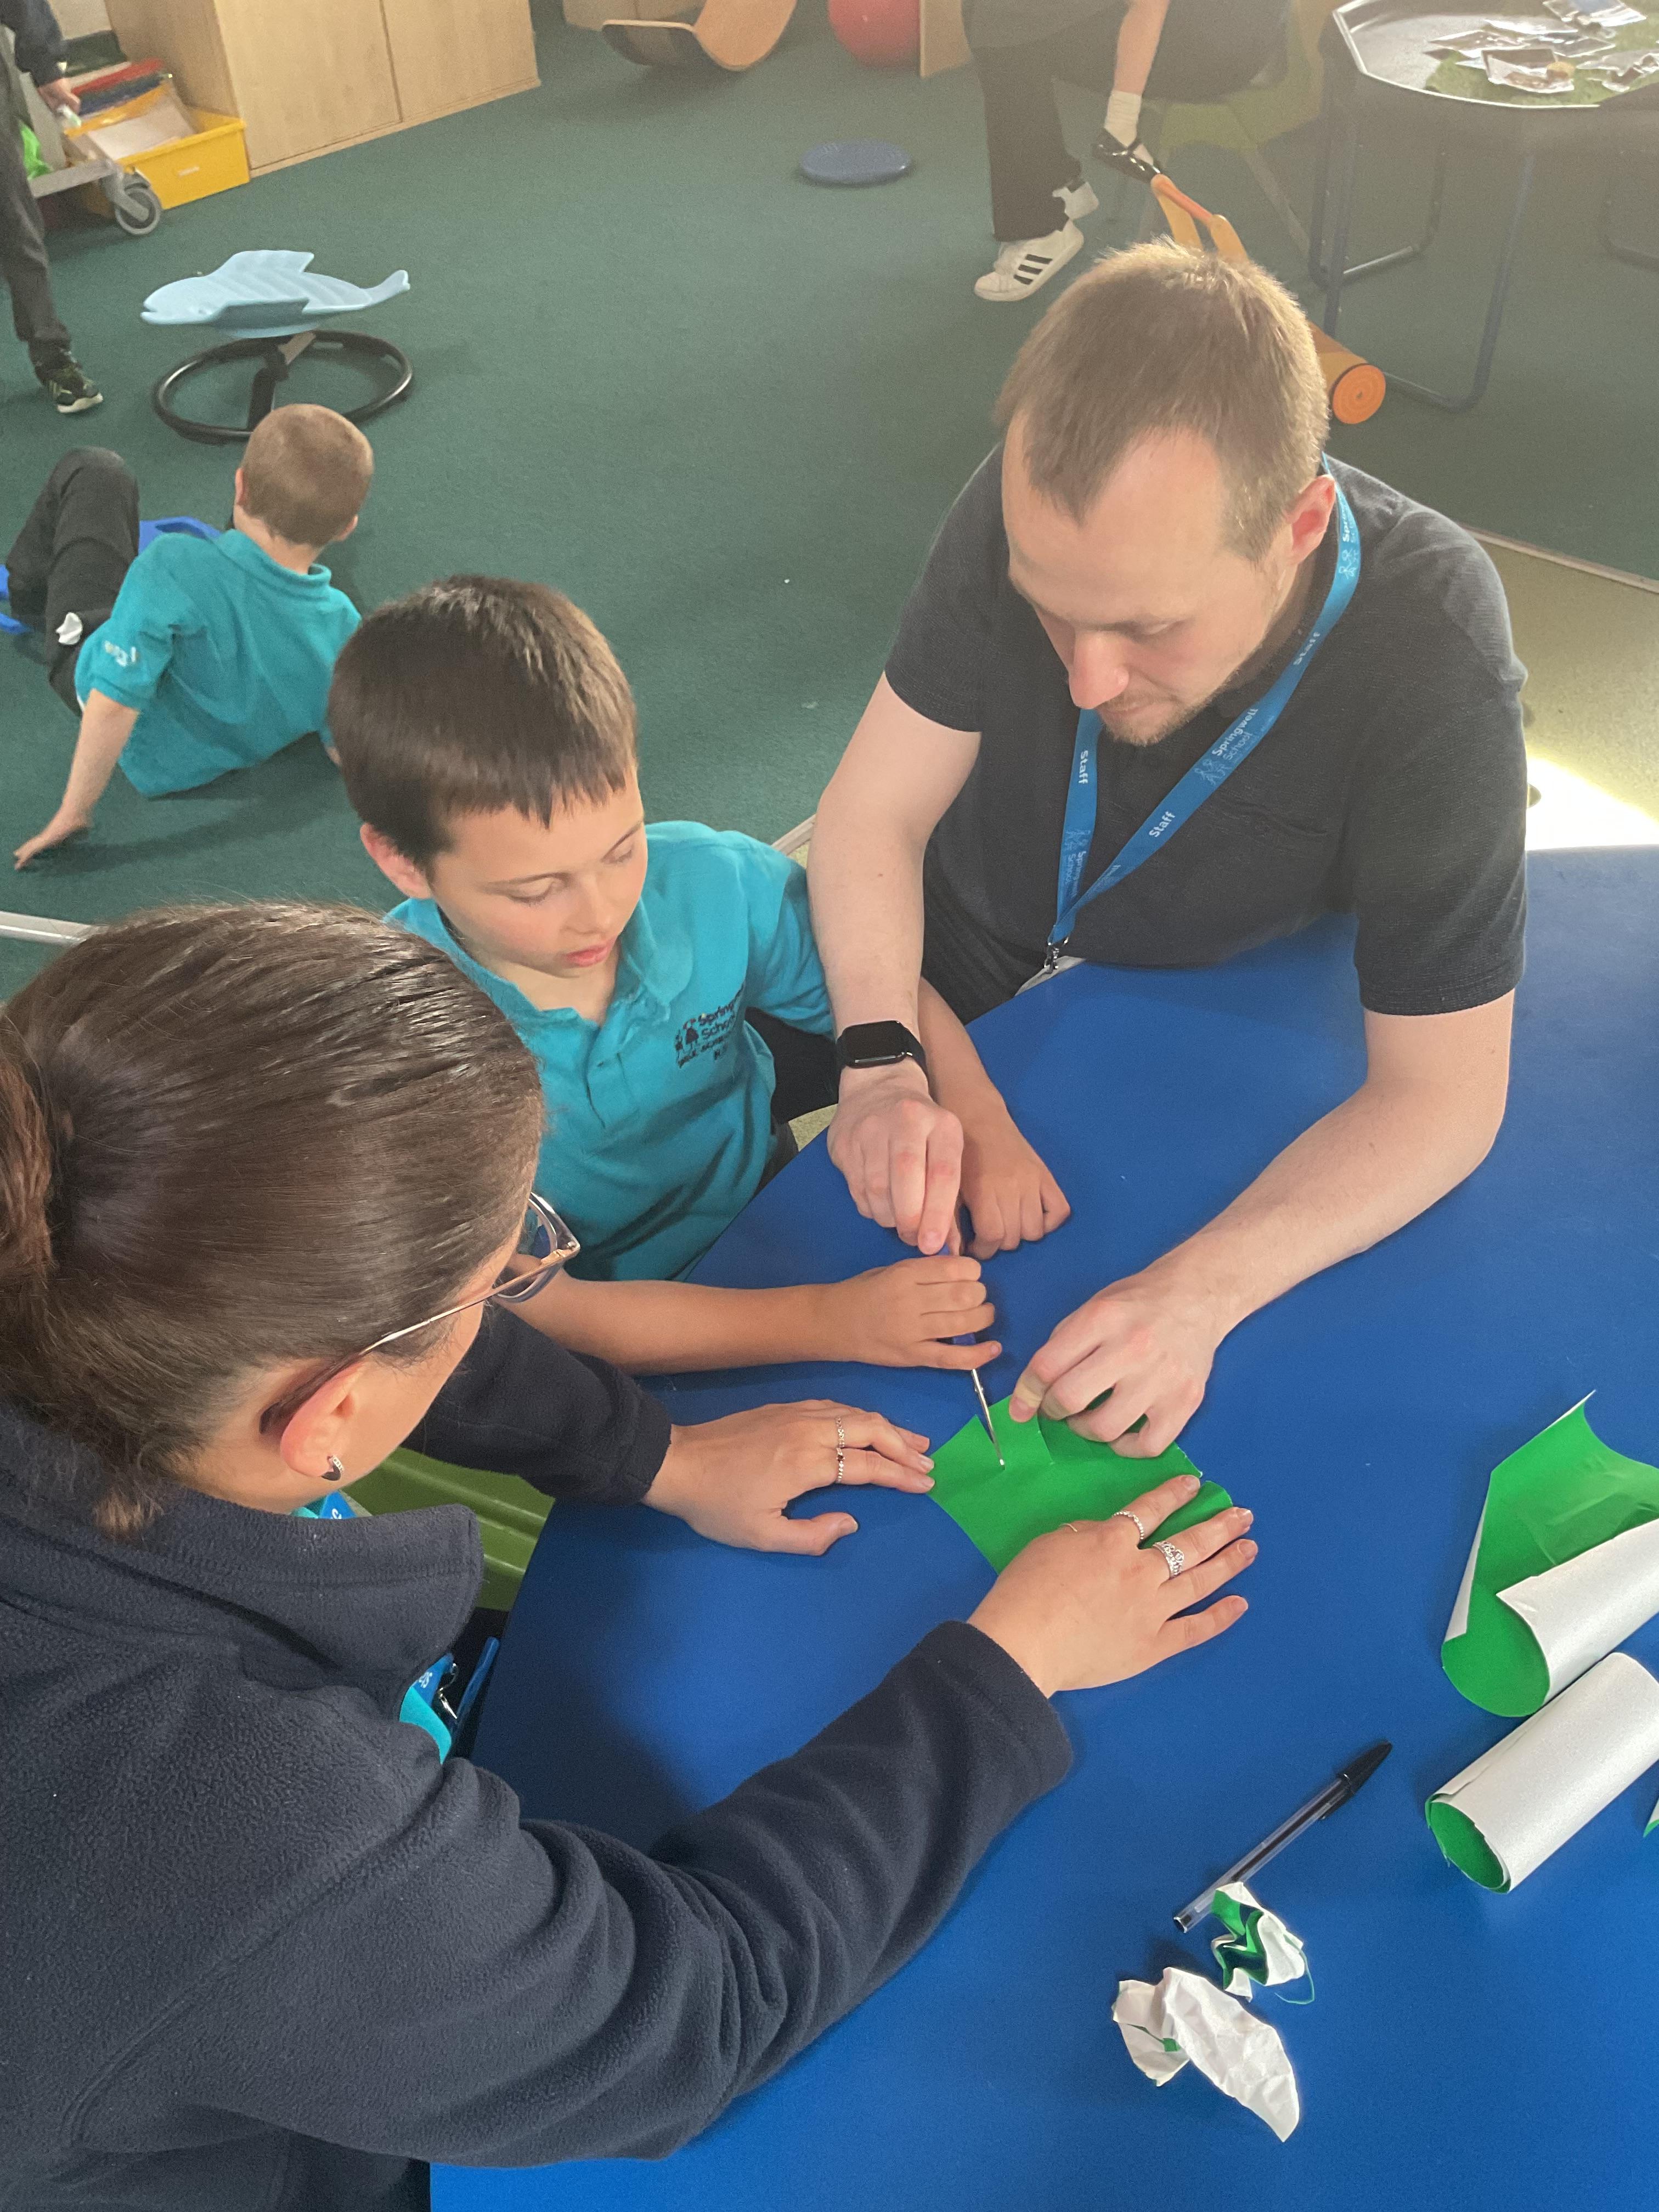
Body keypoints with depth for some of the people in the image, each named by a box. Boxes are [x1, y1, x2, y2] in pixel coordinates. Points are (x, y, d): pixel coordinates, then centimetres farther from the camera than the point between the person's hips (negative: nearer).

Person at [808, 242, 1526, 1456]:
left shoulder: (1434, 662, -35)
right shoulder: (1034, 516, -27)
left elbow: (1439, 1096, -30)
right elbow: (876, 811, -19)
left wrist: (1202, 1288, -45)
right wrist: (881, 1067, -37)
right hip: (956, 984, 2)